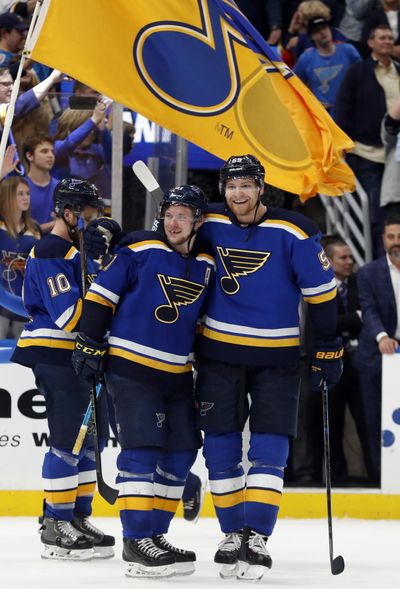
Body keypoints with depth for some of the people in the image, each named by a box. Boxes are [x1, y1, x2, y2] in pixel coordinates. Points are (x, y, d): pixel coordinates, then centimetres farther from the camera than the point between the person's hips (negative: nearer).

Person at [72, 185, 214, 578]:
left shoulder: (205, 264, 8)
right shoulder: (141, 249, -8)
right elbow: (101, 293, -6)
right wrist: (90, 342, -10)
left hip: (176, 372, 7)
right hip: (130, 365, -6)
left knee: (181, 451, 6)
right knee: (142, 447, -13)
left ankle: (155, 533, 17)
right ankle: (136, 541, -11)